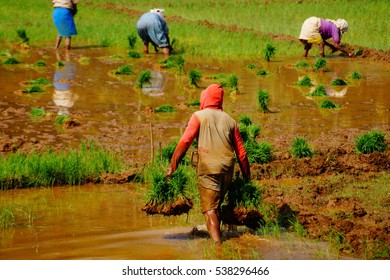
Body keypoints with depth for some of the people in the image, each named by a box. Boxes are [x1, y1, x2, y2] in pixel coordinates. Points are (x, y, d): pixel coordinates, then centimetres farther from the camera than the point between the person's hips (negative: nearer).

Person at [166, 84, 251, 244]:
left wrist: (172, 165, -9)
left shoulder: (199, 116, 1)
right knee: (217, 205, 21)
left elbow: (185, 141, -10)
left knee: (210, 209, -7)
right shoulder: (230, 121, 13)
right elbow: (241, 151, 13)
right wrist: (246, 174, 21)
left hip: (208, 169, -4)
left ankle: (217, 243, -20)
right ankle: (217, 236, 25)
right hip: (227, 170, 4)